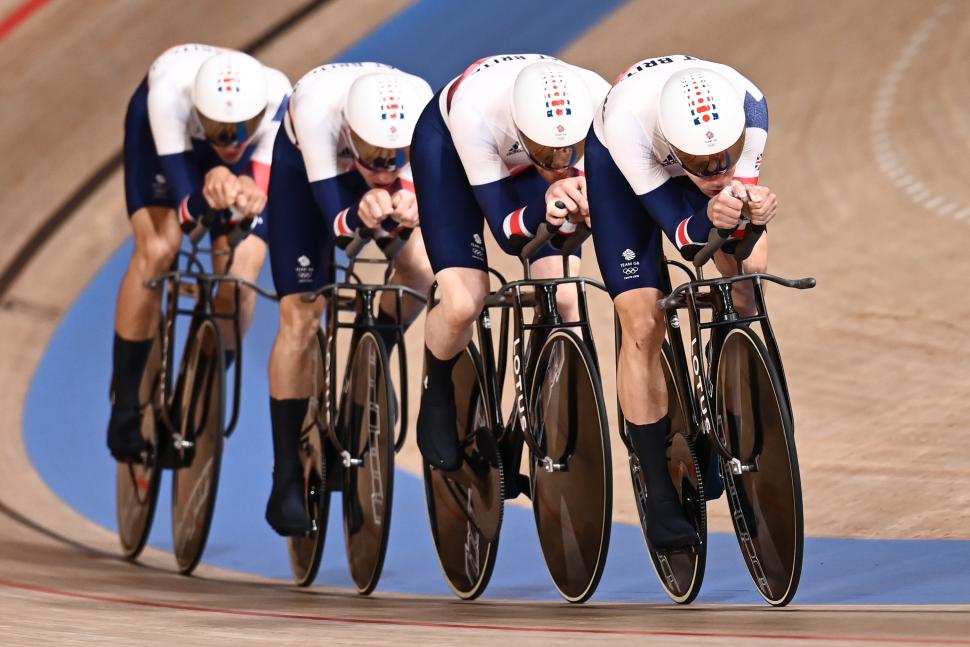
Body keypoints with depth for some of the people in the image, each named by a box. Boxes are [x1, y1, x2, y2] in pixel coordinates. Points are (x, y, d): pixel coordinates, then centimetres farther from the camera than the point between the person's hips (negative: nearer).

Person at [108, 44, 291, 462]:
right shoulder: (171, 91, -43)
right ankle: (125, 407, -7)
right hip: (166, 129, -1)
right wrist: (206, 195, -65)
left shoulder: (278, 100, -40)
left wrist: (248, 197, -61)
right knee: (157, 249, -23)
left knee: (239, 278, -16)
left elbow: (261, 192, -38)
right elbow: (185, 205, -42)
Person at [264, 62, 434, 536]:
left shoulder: (421, 103, -38)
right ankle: (287, 480, 1)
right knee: (300, 318, -8)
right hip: (306, 165, -2)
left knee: (420, 270, -22)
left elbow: (416, 179, -35)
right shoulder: (316, 106, -44)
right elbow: (334, 219, -42)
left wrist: (408, 204, -58)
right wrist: (359, 215, -64)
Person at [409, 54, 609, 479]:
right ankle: (436, 397, 14)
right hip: (446, 141, -3)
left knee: (565, 299, -15)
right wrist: (544, 206, -57)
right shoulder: (477, 113, -42)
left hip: (524, 149, 3)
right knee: (464, 303, -19)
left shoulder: (600, 100, -37)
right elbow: (507, 232, -36)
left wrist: (587, 195, -42)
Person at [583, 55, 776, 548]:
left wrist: (752, 210, -51)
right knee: (643, 324, -11)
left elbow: (740, 189, -29)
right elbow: (681, 234, -38)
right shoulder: (626, 119, -43)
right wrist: (711, 218, -59)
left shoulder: (749, 107, -37)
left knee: (750, 269, -20)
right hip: (621, 163, -3)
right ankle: (660, 498, -3)